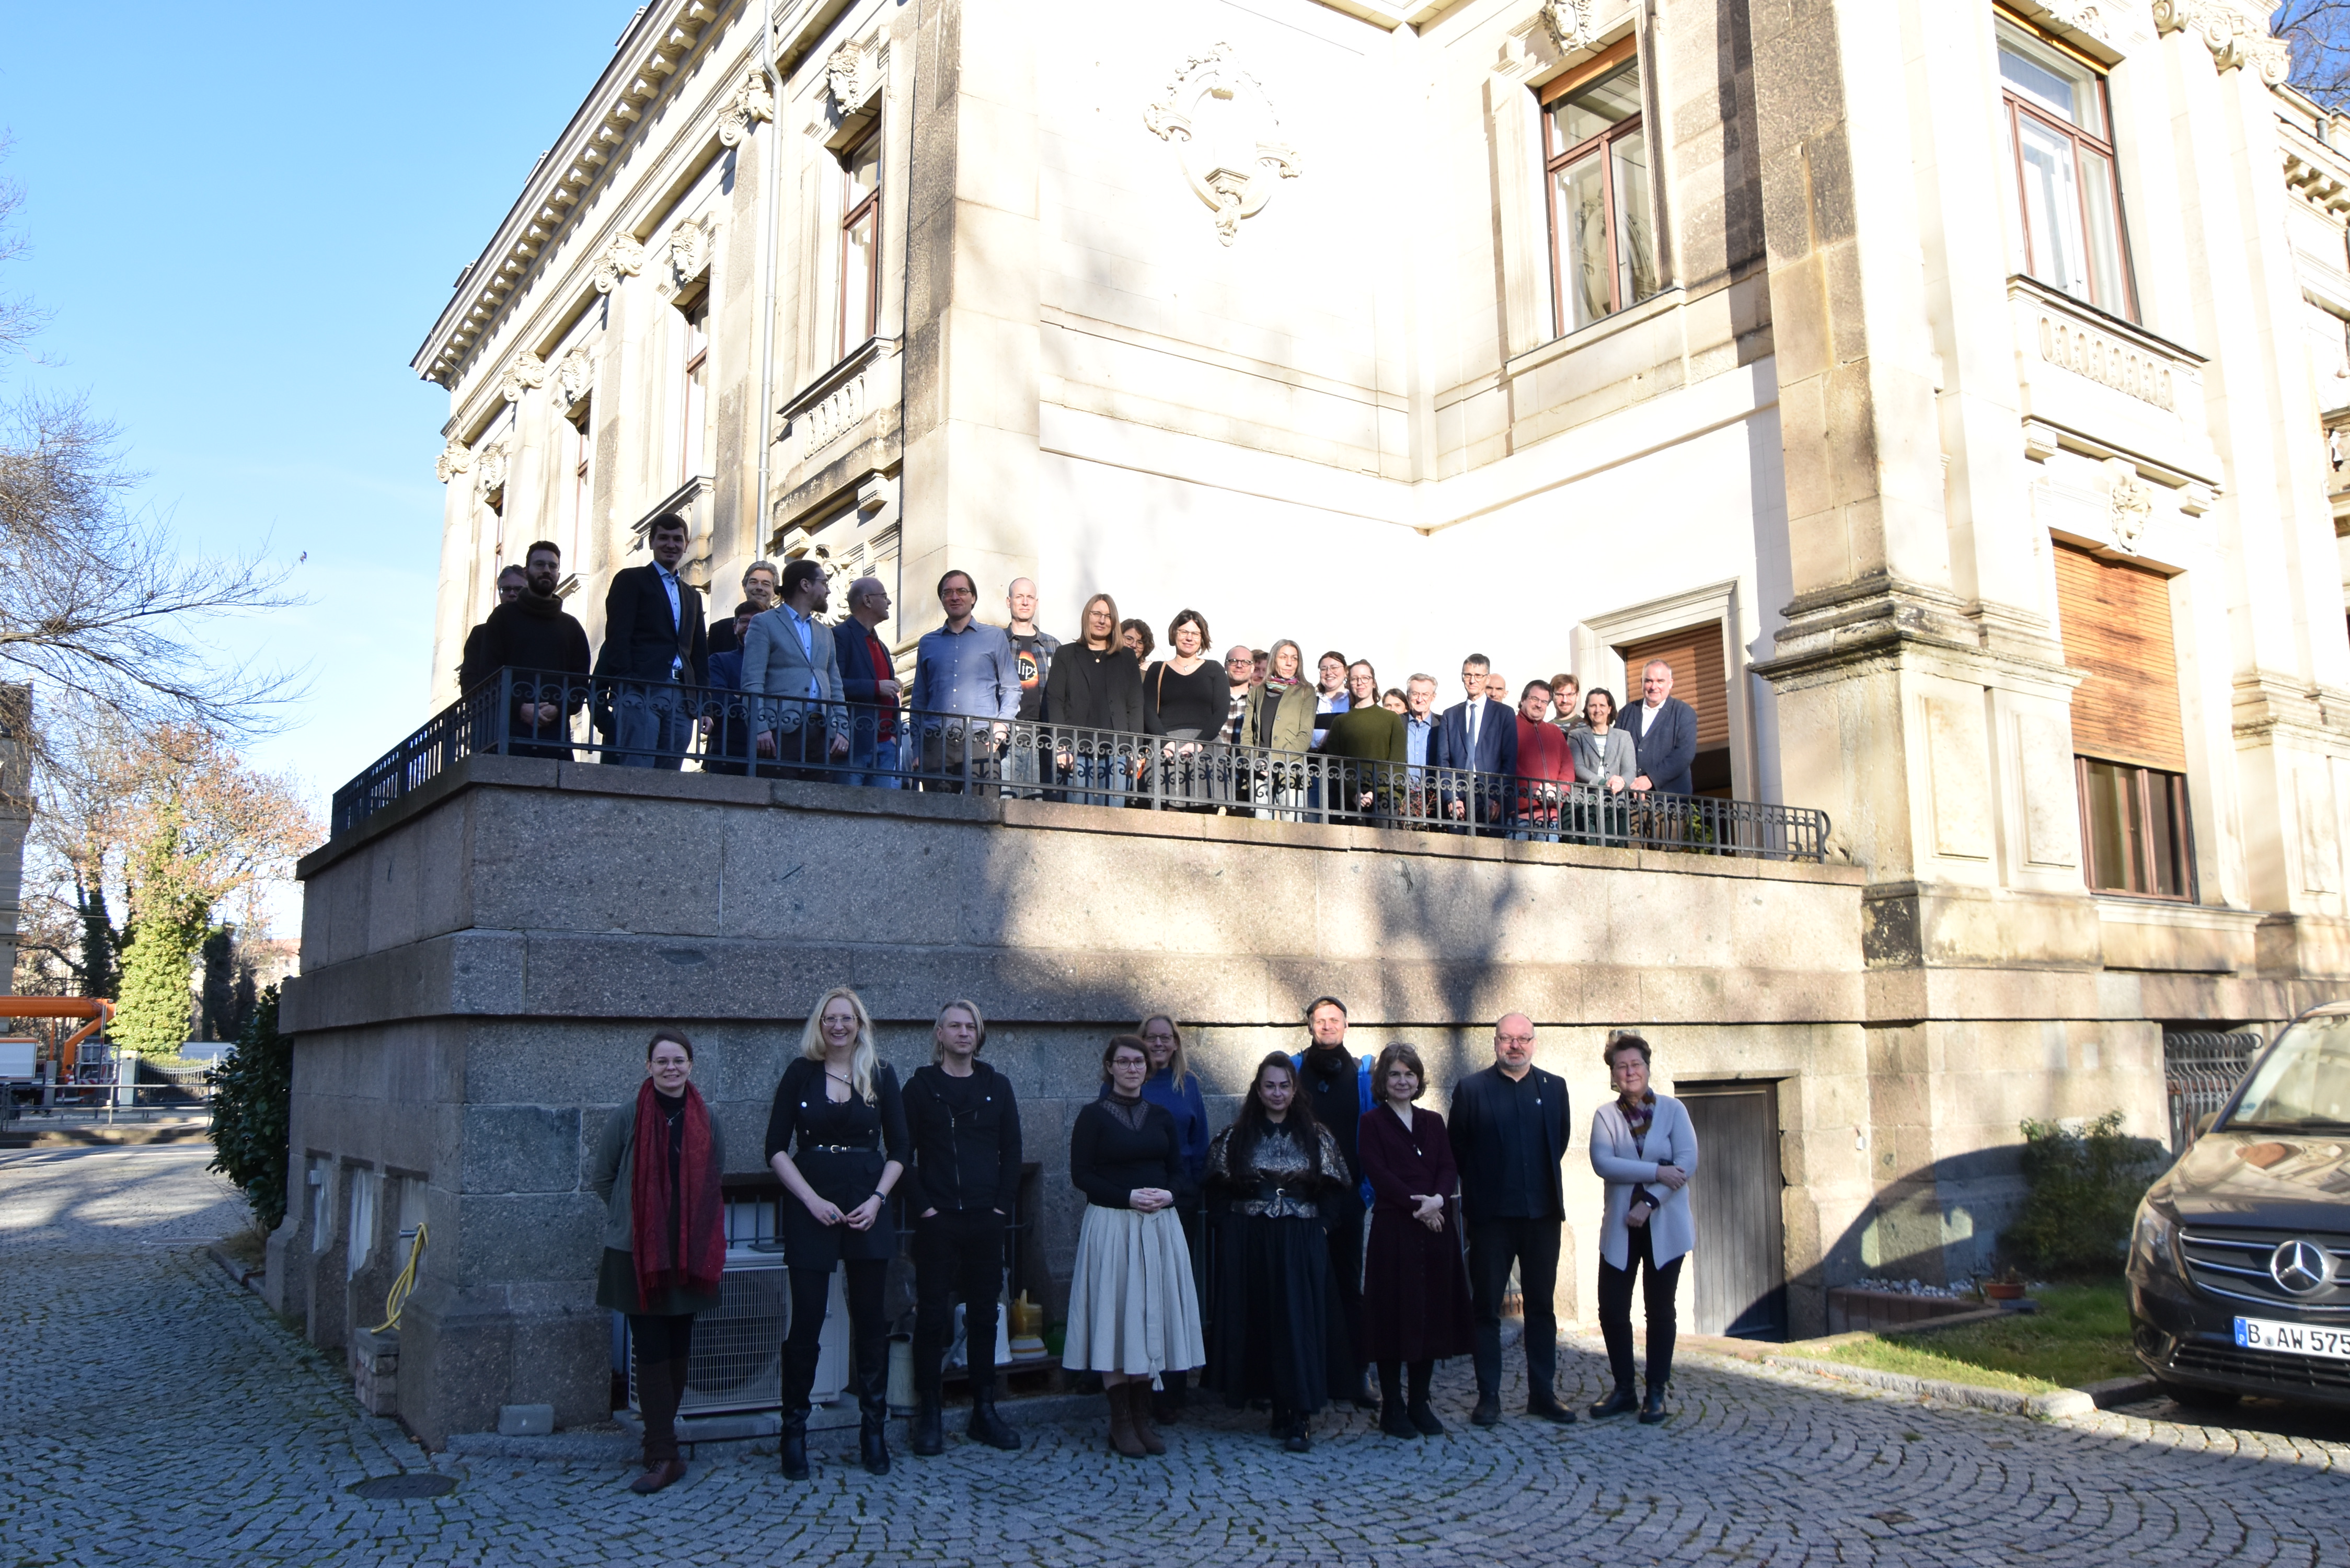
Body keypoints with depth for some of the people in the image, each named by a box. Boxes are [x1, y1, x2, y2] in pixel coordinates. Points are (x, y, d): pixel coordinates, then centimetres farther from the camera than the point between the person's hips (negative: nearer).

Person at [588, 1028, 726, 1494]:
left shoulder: (707, 1122, 4)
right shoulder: (626, 1118, -4)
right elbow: (600, 1179, 5)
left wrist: (695, 1221, 7)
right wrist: (633, 1214, 7)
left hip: (690, 1255, 3)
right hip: (637, 1254, -3)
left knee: (678, 1350, 9)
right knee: (651, 1353, -2)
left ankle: (659, 1445, 23)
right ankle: (664, 1455, 2)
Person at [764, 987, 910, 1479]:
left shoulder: (880, 1075, 5)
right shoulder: (801, 1073, 2)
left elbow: (898, 1150, 8)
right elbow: (776, 1148, 0)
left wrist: (877, 1199, -6)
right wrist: (812, 1200, -10)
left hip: (868, 1209, 1)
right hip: (810, 1208, -1)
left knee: (871, 1319, 5)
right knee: (806, 1319, -2)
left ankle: (873, 1432, 16)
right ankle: (794, 1433, 12)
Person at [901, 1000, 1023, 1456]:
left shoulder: (997, 1087, 8)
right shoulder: (921, 1086, 1)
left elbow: (1012, 1152, 8)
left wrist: (1003, 1205, -1)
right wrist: (922, 1206, -9)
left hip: (986, 1220, 3)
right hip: (938, 1221, -3)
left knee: (984, 1316, 8)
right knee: (932, 1315, 1)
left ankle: (984, 1413, 17)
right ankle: (929, 1416, 9)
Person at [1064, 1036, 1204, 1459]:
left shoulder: (1160, 1117, 11)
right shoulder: (1094, 1116, -2)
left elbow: (1180, 1171, 12)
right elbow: (1081, 1174, -6)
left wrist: (1168, 1194, -10)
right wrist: (1129, 1196, -16)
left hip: (1160, 1226, 4)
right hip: (1111, 1225, -4)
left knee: (1153, 1315, 5)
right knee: (1116, 1317, -2)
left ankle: (1143, 1417, 14)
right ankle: (1121, 1421, 6)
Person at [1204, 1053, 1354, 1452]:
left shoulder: (1315, 1135, 8)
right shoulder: (1237, 1134, 7)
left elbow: (1335, 1184, 8)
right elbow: (1219, 1183, 6)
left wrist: (1305, 1182, -3)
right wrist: (1255, 1182, -3)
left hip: (1301, 1241, -1)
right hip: (1249, 1241, 1)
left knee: (1299, 1319, -8)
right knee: (1258, 1320, 0)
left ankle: (1300, 1415, -6)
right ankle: (1280, 1405, 11)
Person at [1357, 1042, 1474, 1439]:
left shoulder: (1433, 1122, 15)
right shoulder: (1372, 1122, 2)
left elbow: (1449, 1169, 6)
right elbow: (1377, 1173, -8)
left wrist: (1437, 1200, -14)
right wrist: (1416, 1204, -17)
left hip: (1436, 1228, 5)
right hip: (1392, 1228, -4)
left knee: (1432, 1313, 7)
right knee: (1393, 1314, -1)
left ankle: (1419, 1403, 18)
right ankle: (1392, 1408, 9)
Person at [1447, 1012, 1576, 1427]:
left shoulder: (1554, 1087, 7)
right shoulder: (1470, 1089, -1)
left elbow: (1560, 1142, 14)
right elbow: (1457, 1150, 3)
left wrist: (1544, 1182, 10)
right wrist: (1479, 1187, 6)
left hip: (1542, 1215, 3)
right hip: (1491, 1217, -2)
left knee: (1542, 1307, 10)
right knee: (1487, 1309, 4)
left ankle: (1542, 1393, 20)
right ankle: (1488, 1397, 12)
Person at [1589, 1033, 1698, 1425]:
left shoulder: (1673, 1109, -1)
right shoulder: (1604, 1116, 2)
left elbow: (1688, 1162, -10)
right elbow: (1602, 1163, -13)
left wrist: (1649, 1202, -16)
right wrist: (1656, 1172, -20)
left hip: (1665, 1226, -1)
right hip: (1620, 1228, 1)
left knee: (1660, 1310, 6)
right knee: (1612, 1309, 1)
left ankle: (1656, 1394, 16)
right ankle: (1623, 1391, 16)